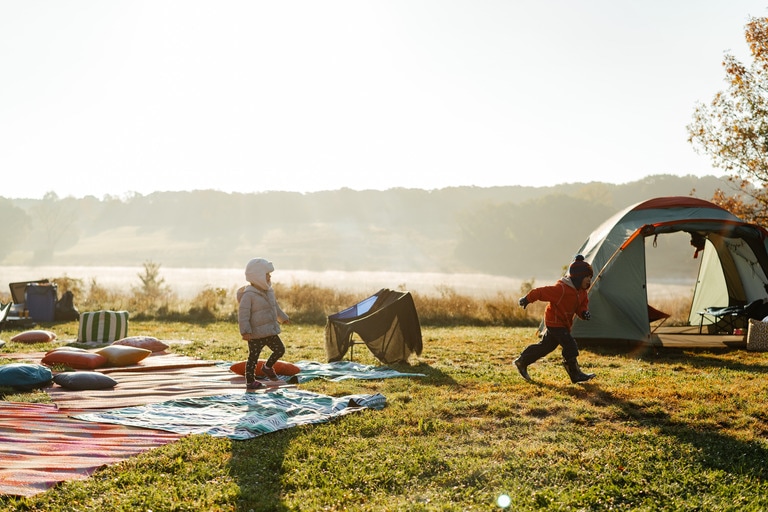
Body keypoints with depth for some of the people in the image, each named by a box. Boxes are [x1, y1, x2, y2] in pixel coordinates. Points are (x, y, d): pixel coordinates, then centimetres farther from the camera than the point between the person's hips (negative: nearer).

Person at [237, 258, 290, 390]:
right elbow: (243, 314, -21)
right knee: (253, 357, 1)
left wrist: (283, 318, 35)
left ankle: (267, 367, 35)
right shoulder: (248, 295, -18)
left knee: (280, 350, 12)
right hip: (256, 334, -8)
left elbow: (275, 307, 26)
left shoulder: (269, 291, 9)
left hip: (270, 332, 8)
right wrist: (245, 331, -26)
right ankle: (250, 382, 13)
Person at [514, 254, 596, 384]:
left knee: (546, 345, 15)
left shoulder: (581, 291, 3)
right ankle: (576, 375, -5)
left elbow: (582, 305, 11)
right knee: (570, 345, -14)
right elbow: (542, 292, -22)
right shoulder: (561, 289, -26)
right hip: (555, 323, -10)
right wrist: (527, 299, -12)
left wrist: (584, 313, -12)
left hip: (563, 323, 10)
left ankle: (522, 361, 27)